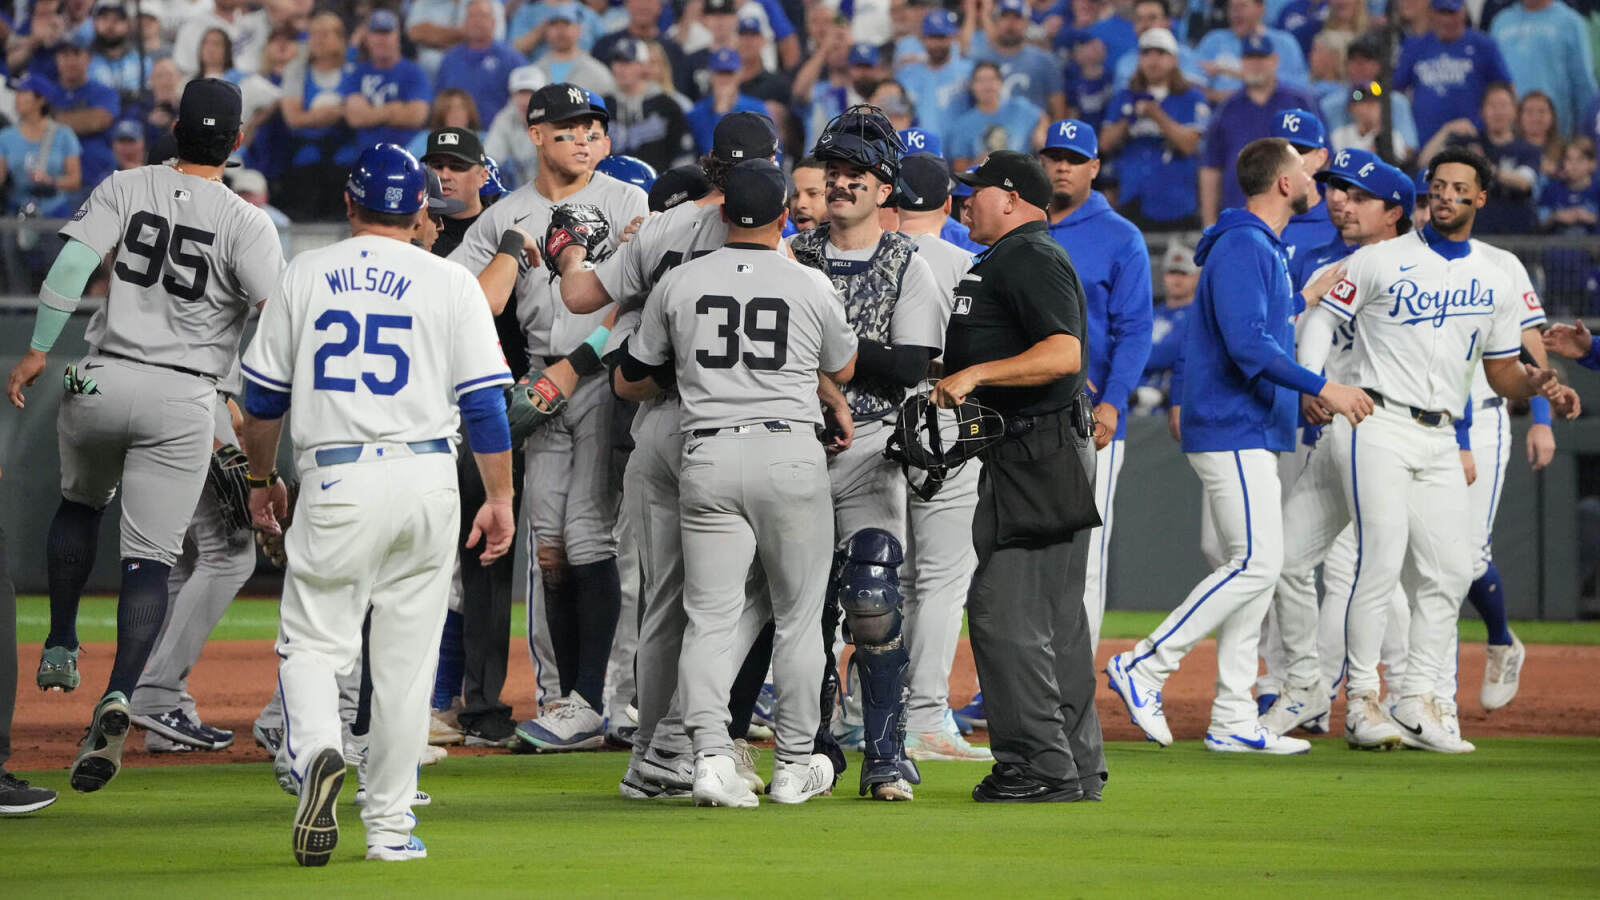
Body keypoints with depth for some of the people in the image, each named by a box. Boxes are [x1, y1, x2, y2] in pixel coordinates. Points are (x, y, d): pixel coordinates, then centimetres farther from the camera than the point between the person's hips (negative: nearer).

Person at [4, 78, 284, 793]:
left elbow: (71, 266, -9)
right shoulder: (246, 223, -5)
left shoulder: (126, 189, 1)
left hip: (101, 383, 2)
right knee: (149, 558, -1)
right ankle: (118, 698, -20)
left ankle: (61, 648, 29)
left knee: (80, 502, 32)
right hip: (182, 400, -2)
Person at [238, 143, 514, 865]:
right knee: (406, 659, 7)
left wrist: (261, 479, 24)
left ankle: (317, 753, -27)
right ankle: (390, 827, 9)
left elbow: (263, 396, 11)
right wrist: (500, 498, 5)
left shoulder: (305, 275, 7)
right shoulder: (451, 283, 4)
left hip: (337, 481, -1)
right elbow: (484, 400, -1)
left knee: (310, 641, 4)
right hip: (427, 479, 1)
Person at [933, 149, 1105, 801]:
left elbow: (1065, 355, -25)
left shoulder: (1032, 259, -12)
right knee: (1055, 618, 11)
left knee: (1003, 613, -12)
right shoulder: (1007, 260, 22)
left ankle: (1044, 765, -12)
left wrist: (975, 373, -27)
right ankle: (1078, 766, 15)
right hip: (1032, 453, 11)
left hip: (1039, 455, -11)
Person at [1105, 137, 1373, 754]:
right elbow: (1248, 344, -23)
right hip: (1233, 431, -11)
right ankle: (1144, 667, -10)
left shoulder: (1263, 248, 19)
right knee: (1256, 562, -15)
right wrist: (1323, 388, -25)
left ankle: (1234, 721, 7)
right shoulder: (1242, 247, -14)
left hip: (1253, 435, 11)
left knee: (1254, 569, 7)